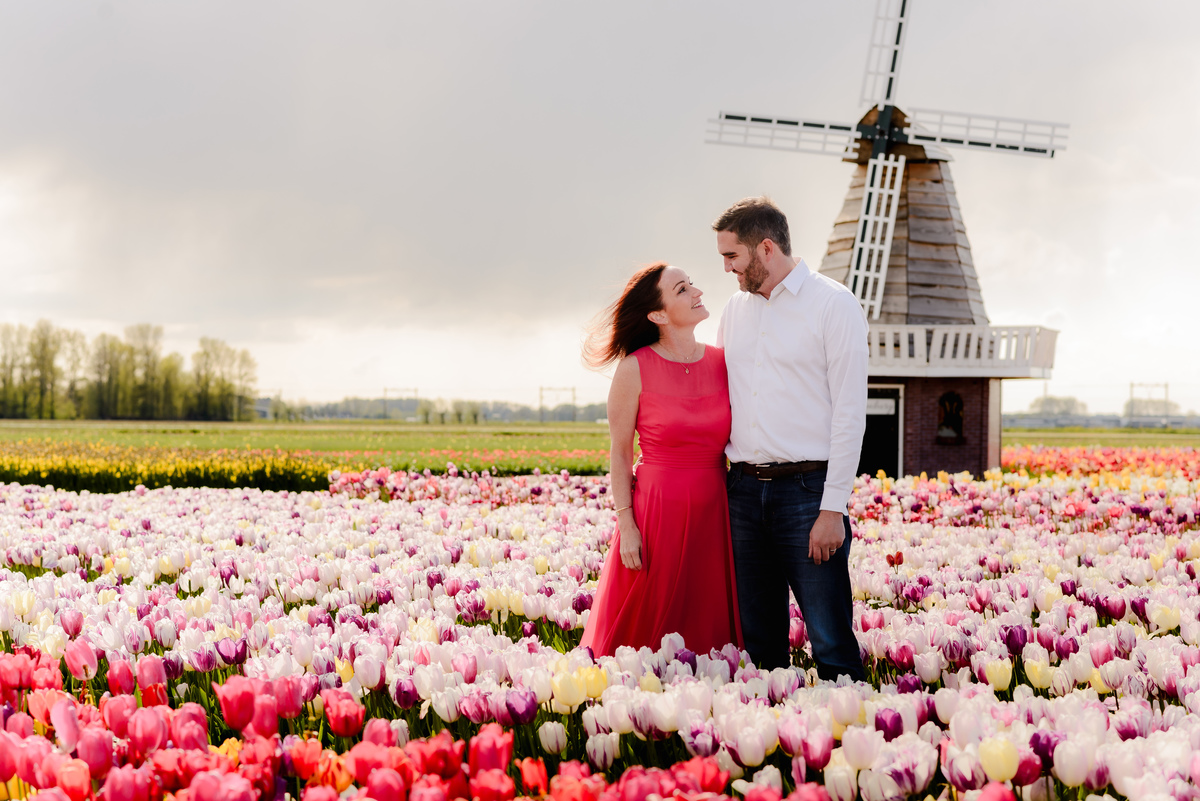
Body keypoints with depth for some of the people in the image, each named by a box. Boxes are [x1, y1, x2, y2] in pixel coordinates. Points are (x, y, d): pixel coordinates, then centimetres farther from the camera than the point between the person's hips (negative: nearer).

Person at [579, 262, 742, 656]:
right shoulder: (635, 368, -7)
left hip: (715, 511, 4)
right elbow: (620, 452, -3)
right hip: (658, 509, -3)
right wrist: (626, 524, -9)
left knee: (710, 630, 9)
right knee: (648, 632, 4)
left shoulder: (722, 361, 4)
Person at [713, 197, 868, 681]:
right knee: (760, 640, 10)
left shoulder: (834, 305, -4)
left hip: (806, 490, -6)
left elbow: (850, 412, -8)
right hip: (744, 490, 6)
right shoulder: (735, 309, 15)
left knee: (831, 641, -6)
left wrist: (833, 509, -13)